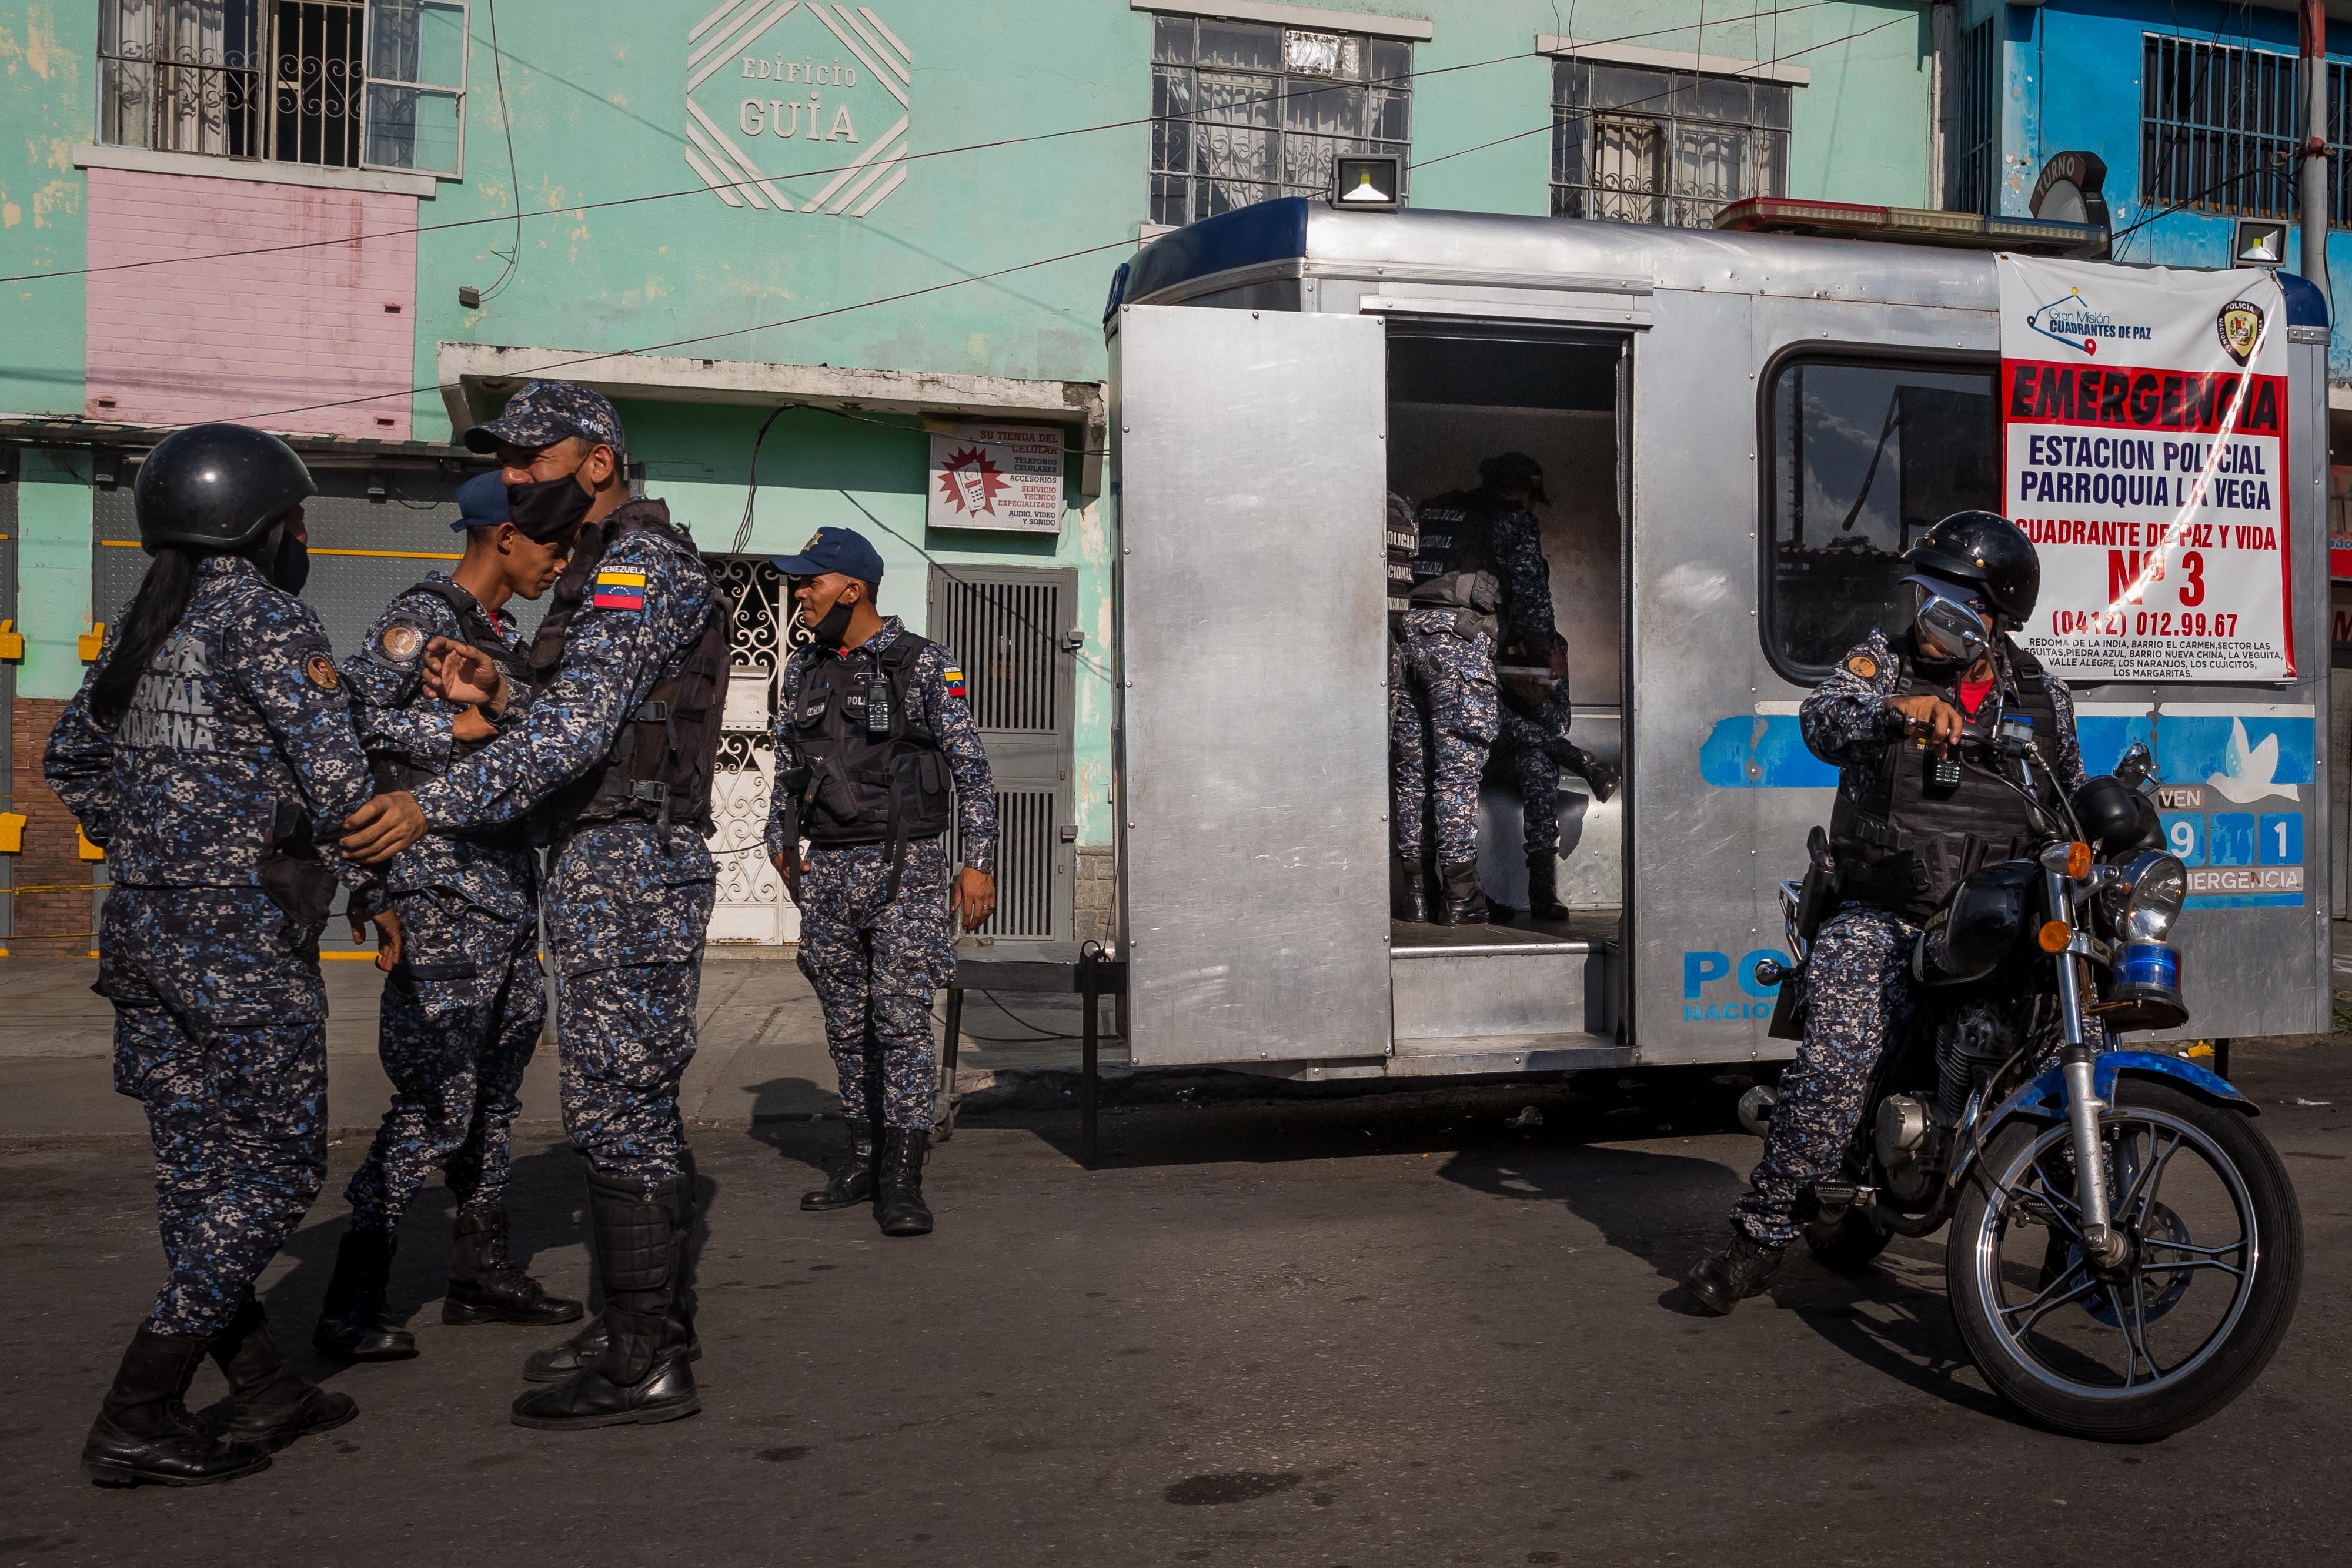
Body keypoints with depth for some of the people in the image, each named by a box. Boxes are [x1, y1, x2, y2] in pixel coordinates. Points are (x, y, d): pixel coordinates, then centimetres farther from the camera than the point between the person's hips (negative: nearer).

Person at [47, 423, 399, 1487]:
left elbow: (70, 759, 23)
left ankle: (263, 1391, 23)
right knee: (273, 1170, 1)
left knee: (200, 1168, 12)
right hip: (242, 936, -9)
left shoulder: (145, 623, 13)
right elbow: (332, 774, -17)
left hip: (142, 926, 9)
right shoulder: (262, 615, -11)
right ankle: (137, 1421, 2)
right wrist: (375, 891, -5)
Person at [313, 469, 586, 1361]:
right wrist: (464, 725, -19)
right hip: (445, 893, -9)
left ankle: (481, 1271, 24)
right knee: (435, 1102, -8)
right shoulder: (421, 617, -9)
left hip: (506, 890, 9)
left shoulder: (501, 632, 18)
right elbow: (351, 714, -20)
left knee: (494, 1088, 14)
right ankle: (351, 1308, 2)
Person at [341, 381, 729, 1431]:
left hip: (624, 868, -11)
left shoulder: (638, 565, -12)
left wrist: (437, 805, -26)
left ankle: (646, 1367, 0)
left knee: (617, 1109, -7)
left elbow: (580, 729, -23)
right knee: (631, 1105, 14)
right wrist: (499, 694, 6)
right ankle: (647, 1324, 24)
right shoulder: (608, 568, 21)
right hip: (609, 865, 11)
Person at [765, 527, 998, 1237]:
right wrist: (782, 846, 15)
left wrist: (977, 862, -10)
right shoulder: (803, 668, 12)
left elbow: (972, 770, -4)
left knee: (902, 1021, -7)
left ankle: (902, 1179, -3)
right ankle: (864, 1156, 21)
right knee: (846, 1023, 10)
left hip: (905, 867, -5)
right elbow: (786, 767, 20)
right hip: (827, 873, 5)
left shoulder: (923, 666, -4)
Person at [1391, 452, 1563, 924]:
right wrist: (1549, 648, 17)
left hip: (1403, 633, 6)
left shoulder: (1426, 511, 26)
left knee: (1413, 772, 8)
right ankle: (1459, 900, -5)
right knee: (1458, 773, -4)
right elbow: (1529, 590, 4)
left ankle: (1413, 896, 10)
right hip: (1458, 639, -6)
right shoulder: (1512, 519, 8)